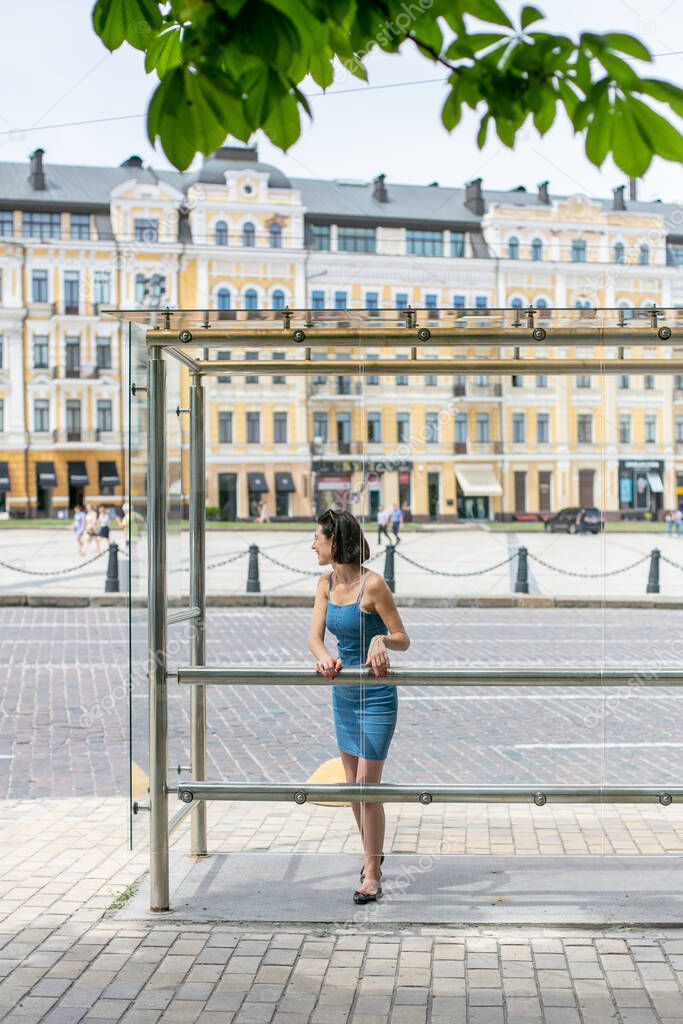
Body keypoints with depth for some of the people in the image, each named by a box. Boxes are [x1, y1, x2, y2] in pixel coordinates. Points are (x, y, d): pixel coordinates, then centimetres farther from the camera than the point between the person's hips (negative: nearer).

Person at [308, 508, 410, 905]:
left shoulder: (373, 584, -18)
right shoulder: (327, 583, 2)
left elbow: (404, 639, -13)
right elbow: (315, 635, -7)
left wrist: (381, 639, -34)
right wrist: (324, 657, -29)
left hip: (376, 695, -7)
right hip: (343, 691, 7)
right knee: (353, 783, 15)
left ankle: (373, 876, 4)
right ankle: (372, 853, 33)